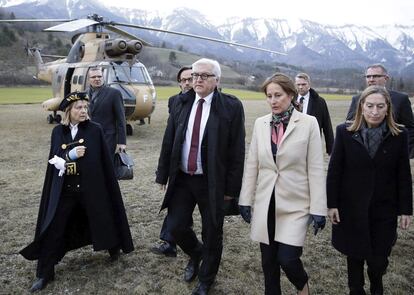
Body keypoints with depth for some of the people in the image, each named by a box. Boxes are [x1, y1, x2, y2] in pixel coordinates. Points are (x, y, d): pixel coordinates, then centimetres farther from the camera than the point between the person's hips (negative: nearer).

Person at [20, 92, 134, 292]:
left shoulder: (95, 130, -4)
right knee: (53, 229, 1)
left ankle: (114, 247, 43)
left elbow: (104, 161, -2)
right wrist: (71, 155, -18)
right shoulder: (58, 132, 3)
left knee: (101, 219, 13)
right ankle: (45, 273, 14)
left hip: (91, 187, -1)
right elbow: (54, 159, 0)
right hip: (64, 189, 2)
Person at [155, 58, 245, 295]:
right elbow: (168, 140, 7)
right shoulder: (181, 102, 3)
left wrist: (232, 187, -10)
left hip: (212, 182, -3)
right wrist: (163, 174, 6)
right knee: (176, 226, 8)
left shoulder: (231, 106, -9)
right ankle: (196, 254, 42)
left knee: (212, 234, 10)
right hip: (182, 178, 4)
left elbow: (237, 150, -9)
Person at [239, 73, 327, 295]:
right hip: (265, 204, 4)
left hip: (295, 204, -3)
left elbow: (316, 169, -7)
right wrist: (246, 200, 6)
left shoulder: (308, 123, -7)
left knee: (287, 258, -6)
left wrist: (318, 209, -8)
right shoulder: (260, 123, 3)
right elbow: (251, 165, 7)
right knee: (268, 262, 11)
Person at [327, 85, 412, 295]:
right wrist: (332, 204, -5)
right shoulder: (345, 132, -6)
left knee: (379, 258, 5)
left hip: (384, 208, 1)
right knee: (354, 255, 12)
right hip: (352, 207, 0)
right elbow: (334, 171, -4)